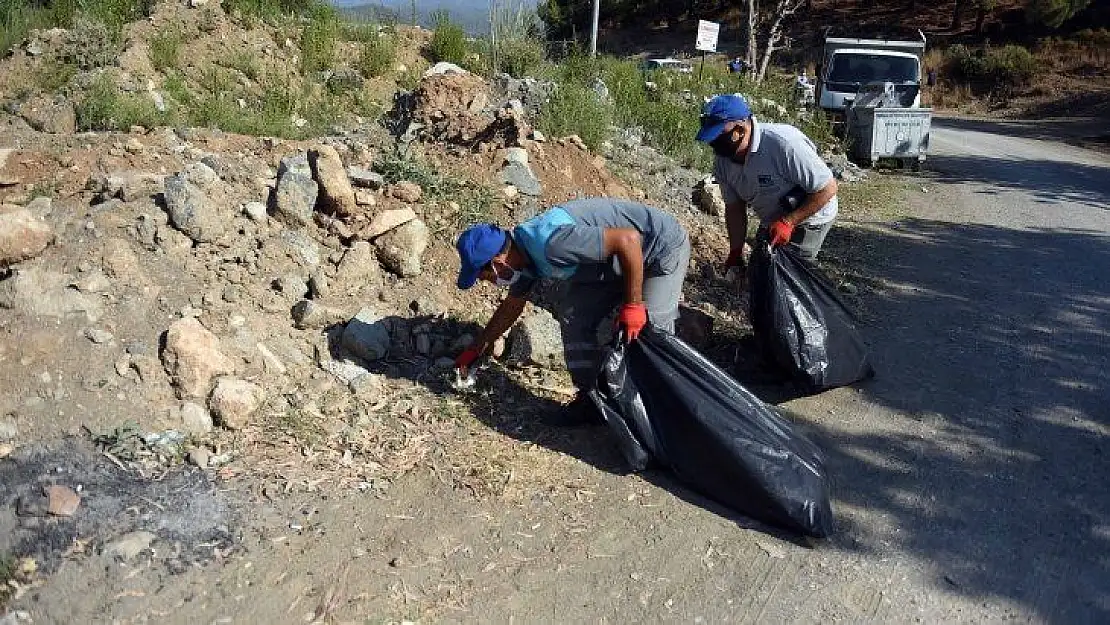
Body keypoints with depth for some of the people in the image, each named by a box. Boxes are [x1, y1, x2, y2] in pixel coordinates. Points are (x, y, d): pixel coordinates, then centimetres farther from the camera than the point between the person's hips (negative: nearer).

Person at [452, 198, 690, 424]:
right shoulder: (524, 252, -3)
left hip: (664, 247, -9)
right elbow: (511, 307, 15)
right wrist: (475, 350, 23)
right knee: (573, 314, 2)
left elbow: (628, 240, -36)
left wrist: (632, 305, -29)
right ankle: (591, 399, 9)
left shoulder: (551, 244, -35)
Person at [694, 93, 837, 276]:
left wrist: (788, 222, -32)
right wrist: (735, 253, -9)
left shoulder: (784, 143, -36)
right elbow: (734, 207, -3)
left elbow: (828, 188, -29)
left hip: (808, 218, -7)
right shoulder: (722, 161, -13)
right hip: (771, 222, 7)